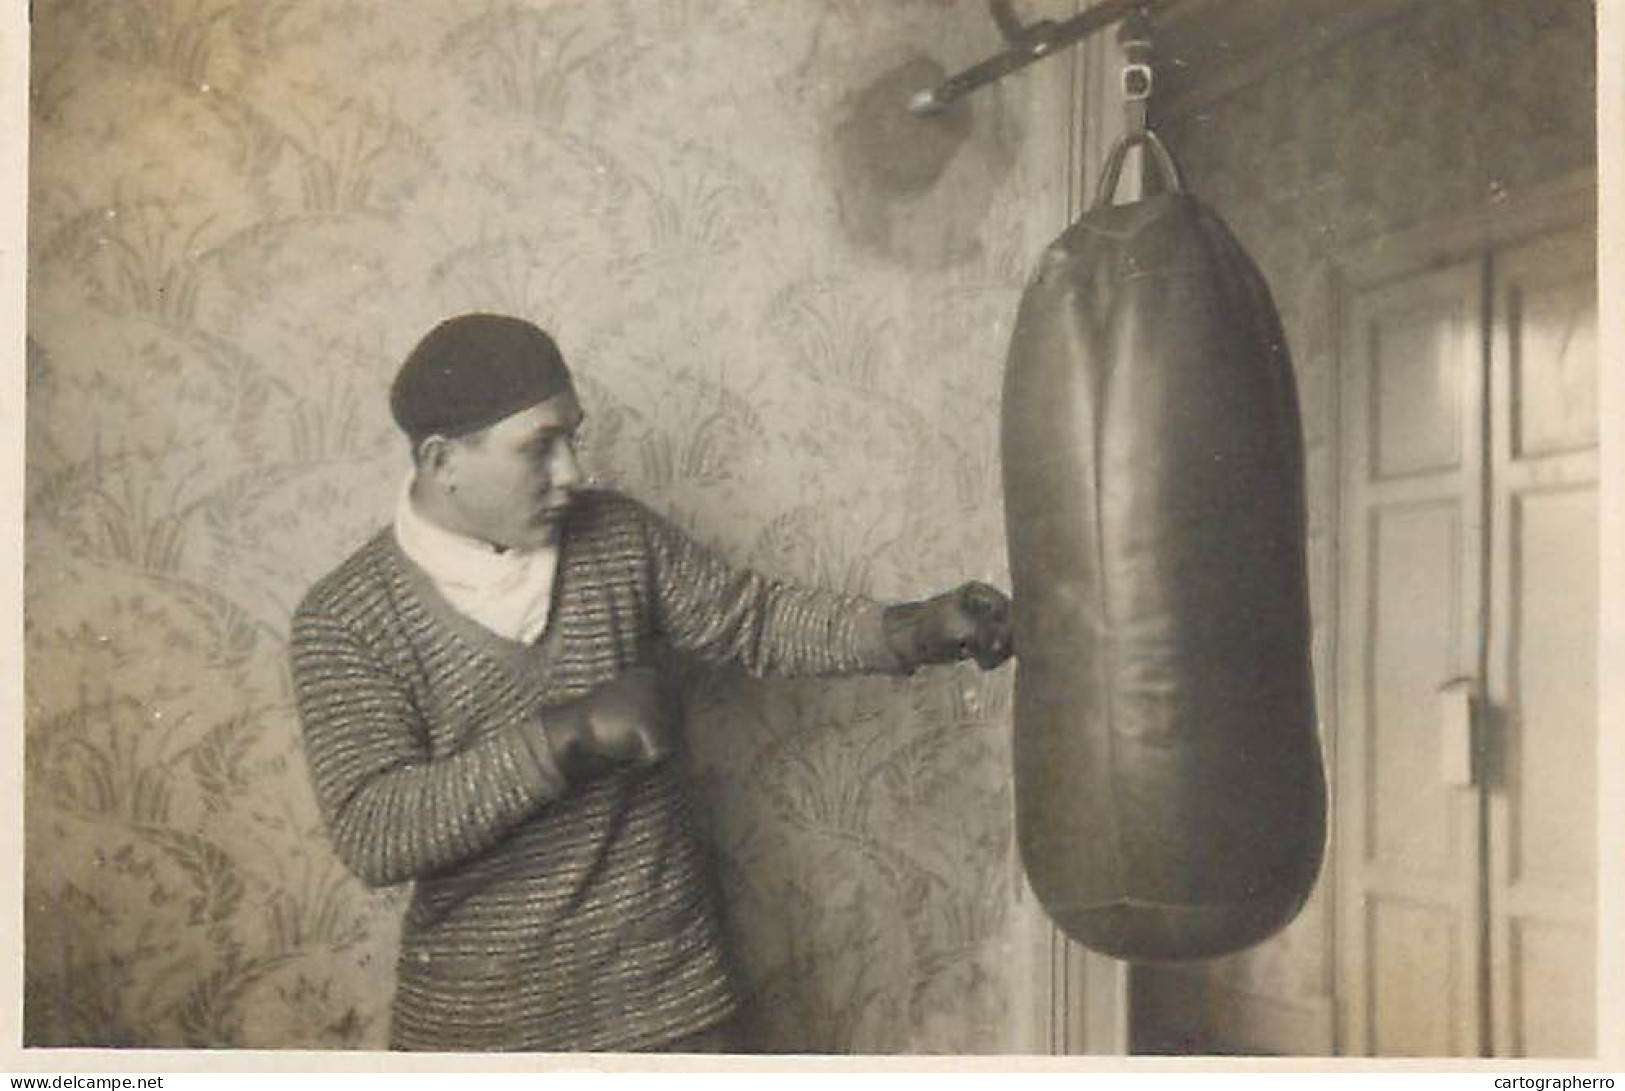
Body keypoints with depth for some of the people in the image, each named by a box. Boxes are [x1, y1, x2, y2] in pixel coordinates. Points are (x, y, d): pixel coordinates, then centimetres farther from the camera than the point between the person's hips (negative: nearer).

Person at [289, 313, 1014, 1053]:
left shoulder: (615, 536, -4)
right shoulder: (346, 619, -13)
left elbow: (752, 619, 5)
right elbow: (370, 834, -21)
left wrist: (914, 629, -10)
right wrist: (564, 734, -28)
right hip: (474, 1017, -2)